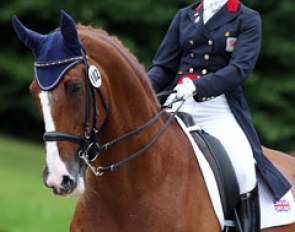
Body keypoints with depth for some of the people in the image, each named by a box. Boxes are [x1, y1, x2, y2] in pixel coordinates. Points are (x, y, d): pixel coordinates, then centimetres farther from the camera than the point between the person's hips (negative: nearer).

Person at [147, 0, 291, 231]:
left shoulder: (248, 20, 5)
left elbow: (240, 67, -10)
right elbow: (164, 67, 15)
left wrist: (198, 85, -26)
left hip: (221, 108, -4)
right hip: (180, 105, 4)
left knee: (244, 168, -25)